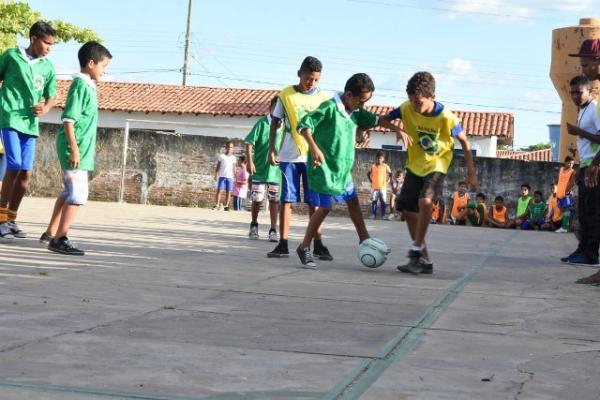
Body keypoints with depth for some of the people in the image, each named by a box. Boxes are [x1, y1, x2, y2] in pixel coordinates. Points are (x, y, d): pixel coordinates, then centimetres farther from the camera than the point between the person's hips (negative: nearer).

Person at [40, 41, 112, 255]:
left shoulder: (87, 85, 14)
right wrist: (74, 149, -23)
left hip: (80, 149, 10)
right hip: (76, 149, -10)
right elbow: (68, 119, -20)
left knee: (69, 192, 17)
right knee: (78, 193, -11)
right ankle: (60, 239, -10)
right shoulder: (81, 85, -14)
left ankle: (51, 233, 25)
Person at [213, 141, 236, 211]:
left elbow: (233, 168, 12)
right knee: (219, 190, -8)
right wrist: (216, 175, -5)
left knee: (228, 192, 0)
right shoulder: (221, 156, 2)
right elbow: (217, 166, 4)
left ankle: (226, 206, 5)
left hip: (230, 177, 2)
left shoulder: (233, 158, 9)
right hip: (222, 176, -2)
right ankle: (217, 205, -8)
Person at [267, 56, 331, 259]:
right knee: (286, 199, -1)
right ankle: (283, 244, 1)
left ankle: (318, 244, 6)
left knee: (314, 201, 2)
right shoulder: (286, 95, -1)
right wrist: (272, 149, 1)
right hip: (289, 156, -1)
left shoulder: (324, 97, 2)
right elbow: (275, 122, 7)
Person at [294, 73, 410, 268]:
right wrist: (314, 148, -32)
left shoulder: (355, 111, 6)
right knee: (324, 207, -7)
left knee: (353, 202, 15)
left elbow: (375, 120, 22)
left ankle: (365, 239, 27)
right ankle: (304, 248, 4)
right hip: (324, 168, -8)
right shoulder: (329, 108, -17)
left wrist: (397, 130, 13)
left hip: (343, 168, 8)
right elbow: (304, 125, -21)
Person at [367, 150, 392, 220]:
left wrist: (388, 181, 1)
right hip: (374, 187, 1)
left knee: (383, 202, 0)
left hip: (383, 187, -1)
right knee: (374, 201, -2)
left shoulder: (386, 166, 0)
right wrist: (370, 180, 8)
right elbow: (368, 174, 16)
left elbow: (390, 174, 9)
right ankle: (373, 214, 1)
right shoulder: (373, 166, 3)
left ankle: (383, 215, 5)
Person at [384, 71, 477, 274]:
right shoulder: (406, 109, -14)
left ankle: (416, 249, -15)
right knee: (408, 209, 3)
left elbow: (464, 142, -8)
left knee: (425, 201, -29)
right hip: (415, 165, 5)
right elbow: (384, 120, 1)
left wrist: (471, 172, -5)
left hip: (436, 166, -5)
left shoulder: (446, 118, -22)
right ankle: (423, 260, 14)